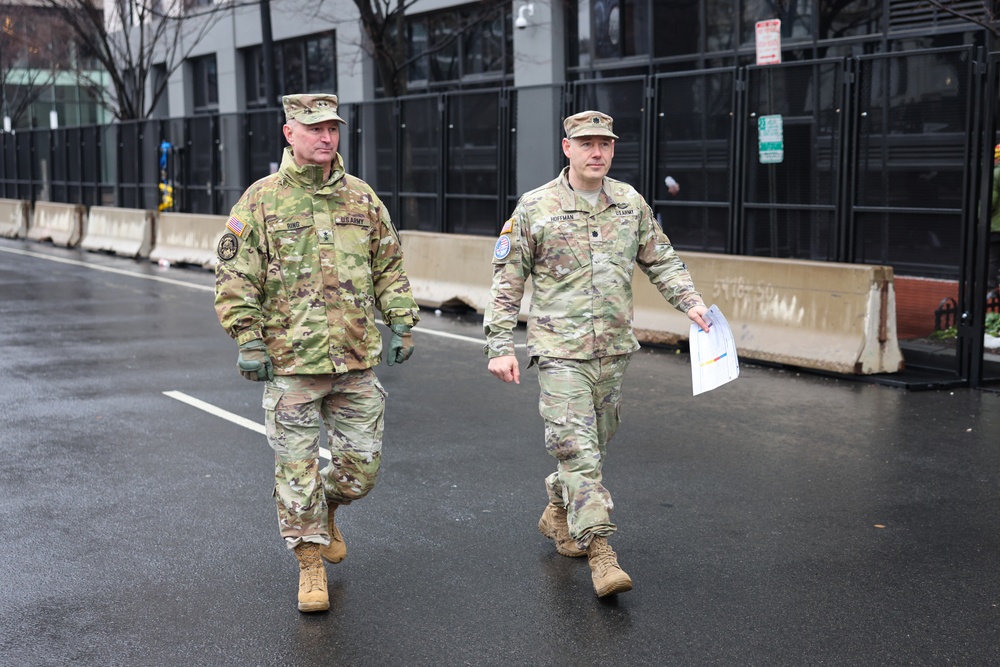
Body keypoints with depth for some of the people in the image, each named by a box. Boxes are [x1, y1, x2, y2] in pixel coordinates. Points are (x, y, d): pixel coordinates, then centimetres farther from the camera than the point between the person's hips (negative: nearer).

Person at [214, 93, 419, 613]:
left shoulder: (362, 198, 9)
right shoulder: (261, 200, -3)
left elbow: (389, 266, 16)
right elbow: (235, 277, -4)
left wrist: (401, 324, 8)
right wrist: (248, 340, -11)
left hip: (356, 359, 3)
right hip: (290, 360, -3)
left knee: (362, 462, 8)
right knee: (296, 466, 3)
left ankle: (325, 512, 39)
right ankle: (310, 564, 18)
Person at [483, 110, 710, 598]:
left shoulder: (630, 202, 7)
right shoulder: (535, 208, -5)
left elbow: (660, 260, 17)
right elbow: (507, 280, -2)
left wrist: (690, 301, 1)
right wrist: (500, 346, -7)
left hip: (614, 349, 5)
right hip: (560, 349, -5)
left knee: (596, 443, 15)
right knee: (576, 447, -12)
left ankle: (558, 514, 38)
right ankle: (600, 550, -12)